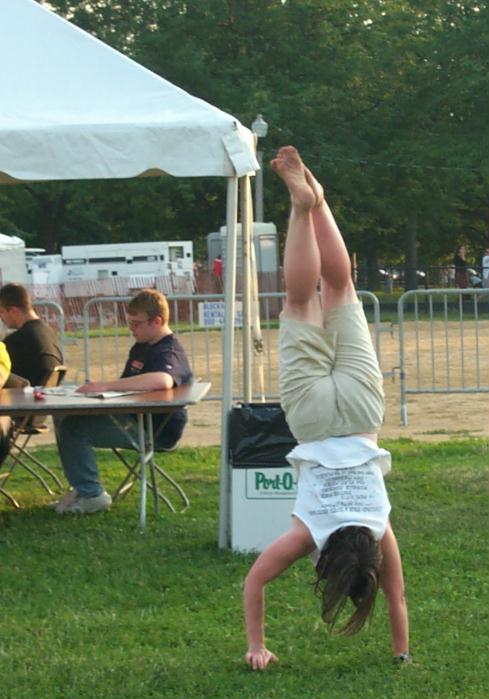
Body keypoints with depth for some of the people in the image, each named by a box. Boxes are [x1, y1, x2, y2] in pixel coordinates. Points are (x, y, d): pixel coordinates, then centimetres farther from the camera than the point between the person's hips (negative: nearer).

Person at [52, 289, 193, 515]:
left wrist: (106, 386, -40)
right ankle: (82, 488, 9)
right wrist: (96, 390, 6)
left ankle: (91, 494, -11)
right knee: (64, 418, 5)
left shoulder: (170, 352, -17)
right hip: (133, 419, 10)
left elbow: (163, 380, -41)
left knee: (73, 427, -20)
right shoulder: (141, 347, 16)